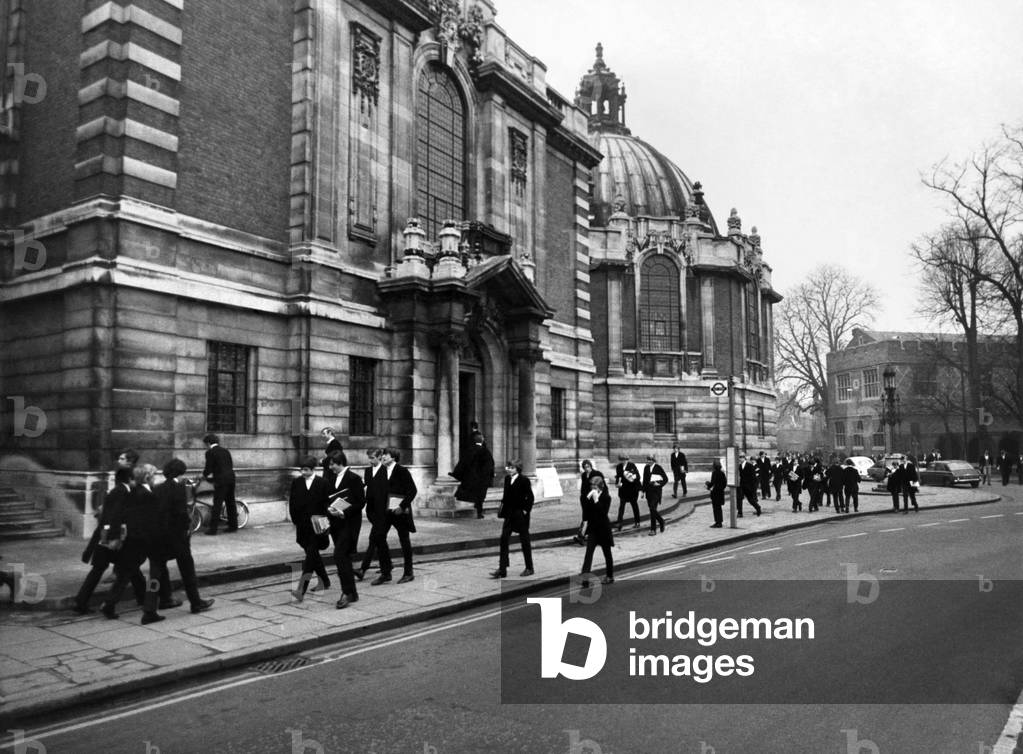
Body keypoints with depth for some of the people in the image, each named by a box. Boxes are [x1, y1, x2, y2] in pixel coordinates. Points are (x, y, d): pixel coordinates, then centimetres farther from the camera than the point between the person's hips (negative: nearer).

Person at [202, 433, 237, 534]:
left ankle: (213, 528, -3)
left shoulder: (210, 452, -5)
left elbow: (208, 468, -7)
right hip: (231, 478, 7)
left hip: (221, 481, -7)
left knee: (217, 505, -4)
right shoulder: (225, 450, 16)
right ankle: (233, 525, 19)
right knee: (230, 502, 14)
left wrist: (204, 476, 15)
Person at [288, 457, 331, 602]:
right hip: (302, 526, 5)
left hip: (316, 526, -4)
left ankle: (302, 589, -17)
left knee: (311, 554, -11)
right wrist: (296, 521, 2)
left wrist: (324, 522, -8)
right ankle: (324, 581, 32)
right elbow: (292, 504, 8)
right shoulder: (296, 482, 5)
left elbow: (326, 504, -3)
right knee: (312, 554, 14)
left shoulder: (322, 483, -5)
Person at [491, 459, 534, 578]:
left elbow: (530, 497, -10)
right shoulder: (507, 479, 7)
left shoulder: (524, 481, -11)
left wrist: (526, 510, -13)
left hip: (520, 515, -6)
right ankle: (502, 569, 2)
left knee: (524, 541, 5)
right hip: (509, 514, 6)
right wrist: (503, 508, 7)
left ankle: (529, 568, 18)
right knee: (504, 540, 0)